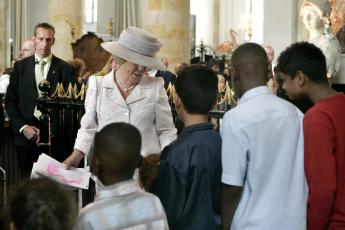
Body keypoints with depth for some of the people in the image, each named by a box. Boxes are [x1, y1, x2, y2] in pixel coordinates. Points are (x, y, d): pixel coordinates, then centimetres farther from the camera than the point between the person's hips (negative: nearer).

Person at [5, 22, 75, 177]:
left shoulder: (66, 69, 3)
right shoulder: (20, 67, 9)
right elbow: (10, 101, 8)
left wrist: (51, 130, -9)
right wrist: (23, 127, -5)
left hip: (54, 138, -2)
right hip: (25, 136, 2)